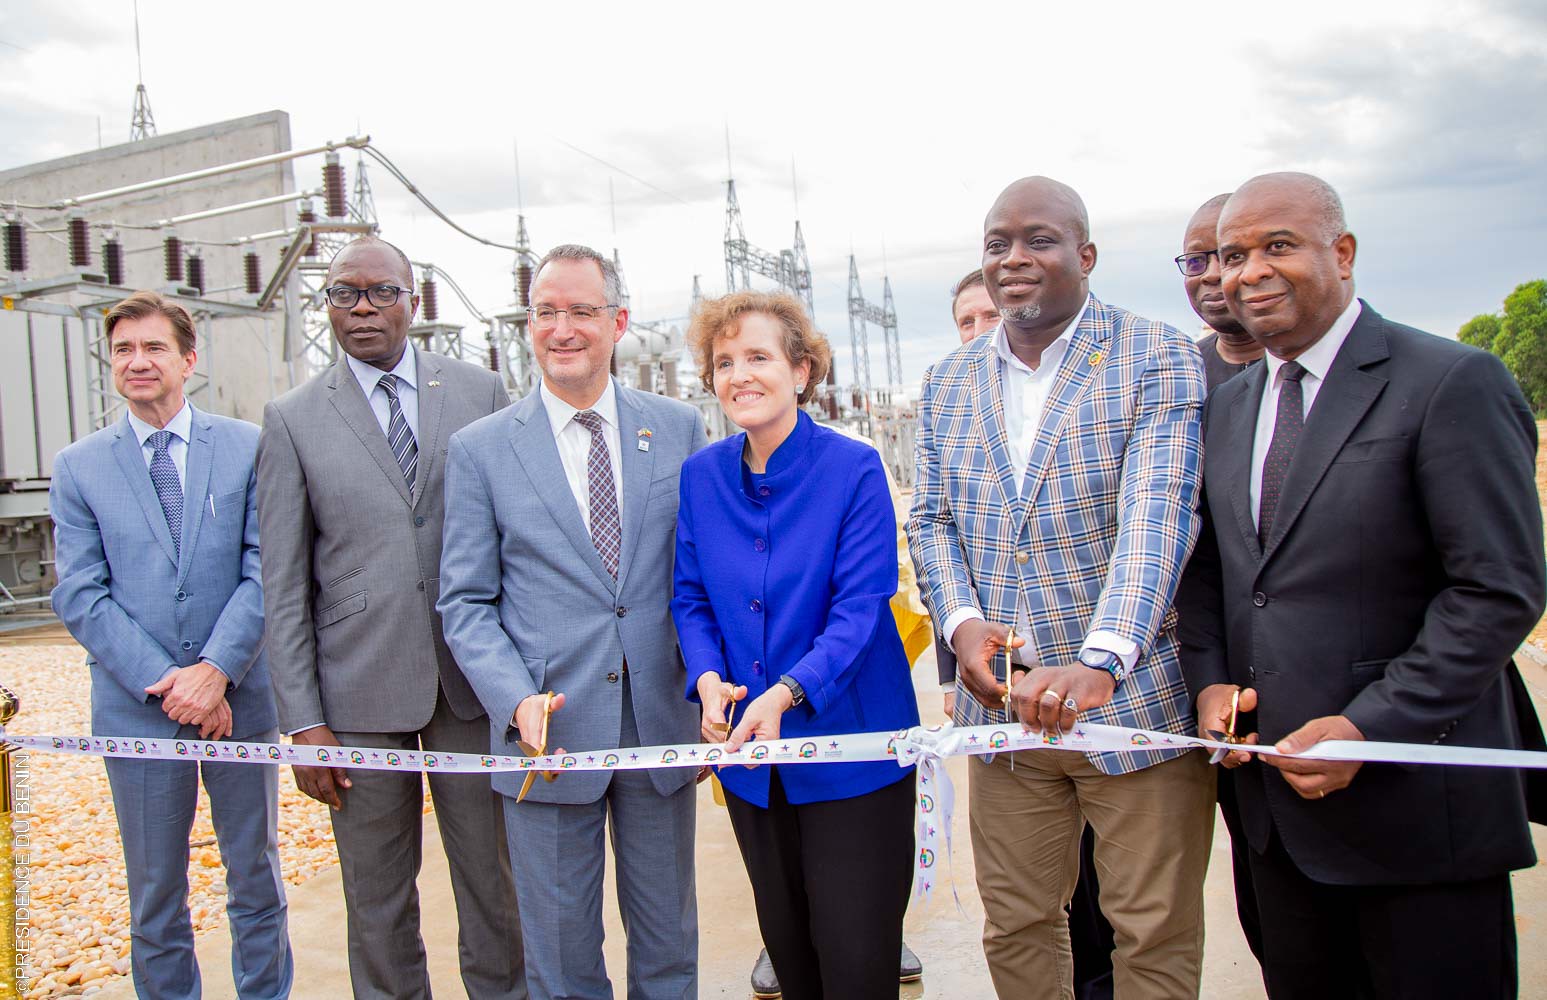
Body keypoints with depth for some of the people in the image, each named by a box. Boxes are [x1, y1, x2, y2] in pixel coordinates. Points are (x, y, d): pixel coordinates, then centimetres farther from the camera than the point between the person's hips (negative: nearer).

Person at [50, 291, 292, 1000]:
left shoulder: (247, 447, 1)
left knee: (256, 877, 14)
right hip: (137, 706, 0)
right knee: (155, 895, 13)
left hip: (240, 699, 0)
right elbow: (80, 596, -3)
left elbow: (266, 569, -4)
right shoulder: (79, 467, 3)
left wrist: (217, 668, -17)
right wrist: (166, 682, -14)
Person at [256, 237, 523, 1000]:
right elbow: (284, 585, 1)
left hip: (474, 679, 1)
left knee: (492, 876, 11)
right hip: (359, 692, 0)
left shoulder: (480, 393, 4)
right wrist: (303, 721, -4)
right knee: (377, 896, 11)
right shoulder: (293, 419, 2)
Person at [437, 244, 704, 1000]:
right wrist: (517, 700, -16)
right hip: (547, 735, -1)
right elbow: (466, 602, 0)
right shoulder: (480, 450, -1)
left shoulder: (679, 428, 3)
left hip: (662, 724, 2)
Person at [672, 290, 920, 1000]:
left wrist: (786, 692, -29)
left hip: (847, 741, -4)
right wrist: (708, 679, -14)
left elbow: (861, 605, -17)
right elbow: (690, 597, 5)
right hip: (747, 752, 4)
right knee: (786, 943, 19)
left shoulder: (854, 468, -12)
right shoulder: (700, 476, 1)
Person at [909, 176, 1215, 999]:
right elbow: (931, 520, 12)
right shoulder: (948, 383, 10)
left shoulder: (1159, 360, -7)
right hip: (1002, 704, 4)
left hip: (1135, 699, -4)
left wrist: (1099, 660, -33)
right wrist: (962, 621, -9)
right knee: (1015, 928, 15)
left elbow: (1159, 514, -19)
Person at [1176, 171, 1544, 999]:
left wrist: (1369, 728, -19)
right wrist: (1209, 680, -1)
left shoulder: (1453, 383, -10)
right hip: (1276, 790, 6)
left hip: (1415, 805, -6)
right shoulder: (1226, 406, 11)